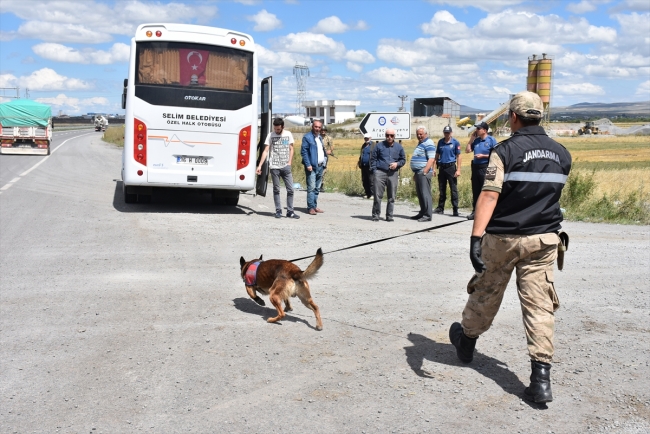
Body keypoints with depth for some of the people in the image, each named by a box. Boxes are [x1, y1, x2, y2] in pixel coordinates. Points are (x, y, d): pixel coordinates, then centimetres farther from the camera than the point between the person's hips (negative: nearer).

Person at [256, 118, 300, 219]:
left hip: (286, 167, 1)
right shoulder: (270, 135, 1)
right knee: (276, 190, 5)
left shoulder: (288, 134, 6)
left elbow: (291, 149, 10)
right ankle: (278, 211, 12)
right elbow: (265, 151, -1)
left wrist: (289, 162, -1)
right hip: (274, 167, -1)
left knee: (290, 189, -1)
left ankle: (290, 211, 6)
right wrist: (260, 165, -9)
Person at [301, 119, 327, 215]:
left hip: (320, 167, 8)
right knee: (311, 188, -9)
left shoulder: (320, 137, 17)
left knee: (317, 188, 12)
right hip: (312, 167, -8)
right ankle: (311, 207, -7)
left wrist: (324, 164, 14)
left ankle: (314, 206, 18)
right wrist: (308, 165, -19)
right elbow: (303, 152, -12)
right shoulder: (307, 137, -7)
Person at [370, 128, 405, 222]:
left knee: (392, 197, 6)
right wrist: (374, 170, -3)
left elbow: (403, 160, 16)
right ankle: (376, 215, 6)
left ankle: (389, 216, 15)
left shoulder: (399, 147, 10)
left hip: (393, 174, 2)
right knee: (377, 195, -3)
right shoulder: (379, 146, 4)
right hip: (380, 173, -2)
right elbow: (373, 158, 6)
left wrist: (397, 164, -4)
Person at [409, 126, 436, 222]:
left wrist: (424, 172, -23)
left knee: (425, 194, -9)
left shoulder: (428, 144, -9)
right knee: (420, 194, 14)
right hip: (418, 173, 10)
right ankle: (422, 213, 22)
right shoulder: (420, 143, 21)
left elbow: (431, 159, -19)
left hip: (424, 173, -10)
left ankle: (427, 215, -8)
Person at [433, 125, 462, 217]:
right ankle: (440, 208, 19)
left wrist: (458, 170, -11)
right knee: (442, 189, 11)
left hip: (451, 167, -4)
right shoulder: (440, 142, 9)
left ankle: (455, 209, 0)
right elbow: (437, 155, 13)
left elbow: (458, 156, -4)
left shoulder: (455, 142, -2)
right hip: (441, 167, 4)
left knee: (454, 189, -3)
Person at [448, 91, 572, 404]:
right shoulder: (562, 154, 5)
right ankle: (541, 377, -4)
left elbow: (489, 196, -22)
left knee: (486, 294, 15)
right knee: (539, 304, 2)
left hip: (504, 237, -3)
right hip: (544, 238, 3)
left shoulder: (505, 151, -11)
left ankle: (467, 340, 39)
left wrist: (476, 238, -28)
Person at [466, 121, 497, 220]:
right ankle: (475, 211, 18)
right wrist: (471, 139, 9)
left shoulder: (491, 140, -5)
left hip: (486, 167, -7)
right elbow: (468, 150, 15)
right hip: (475, 166, 7)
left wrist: (483, 156, -14)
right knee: (475, 191, 11)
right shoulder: (476, 140, 13)